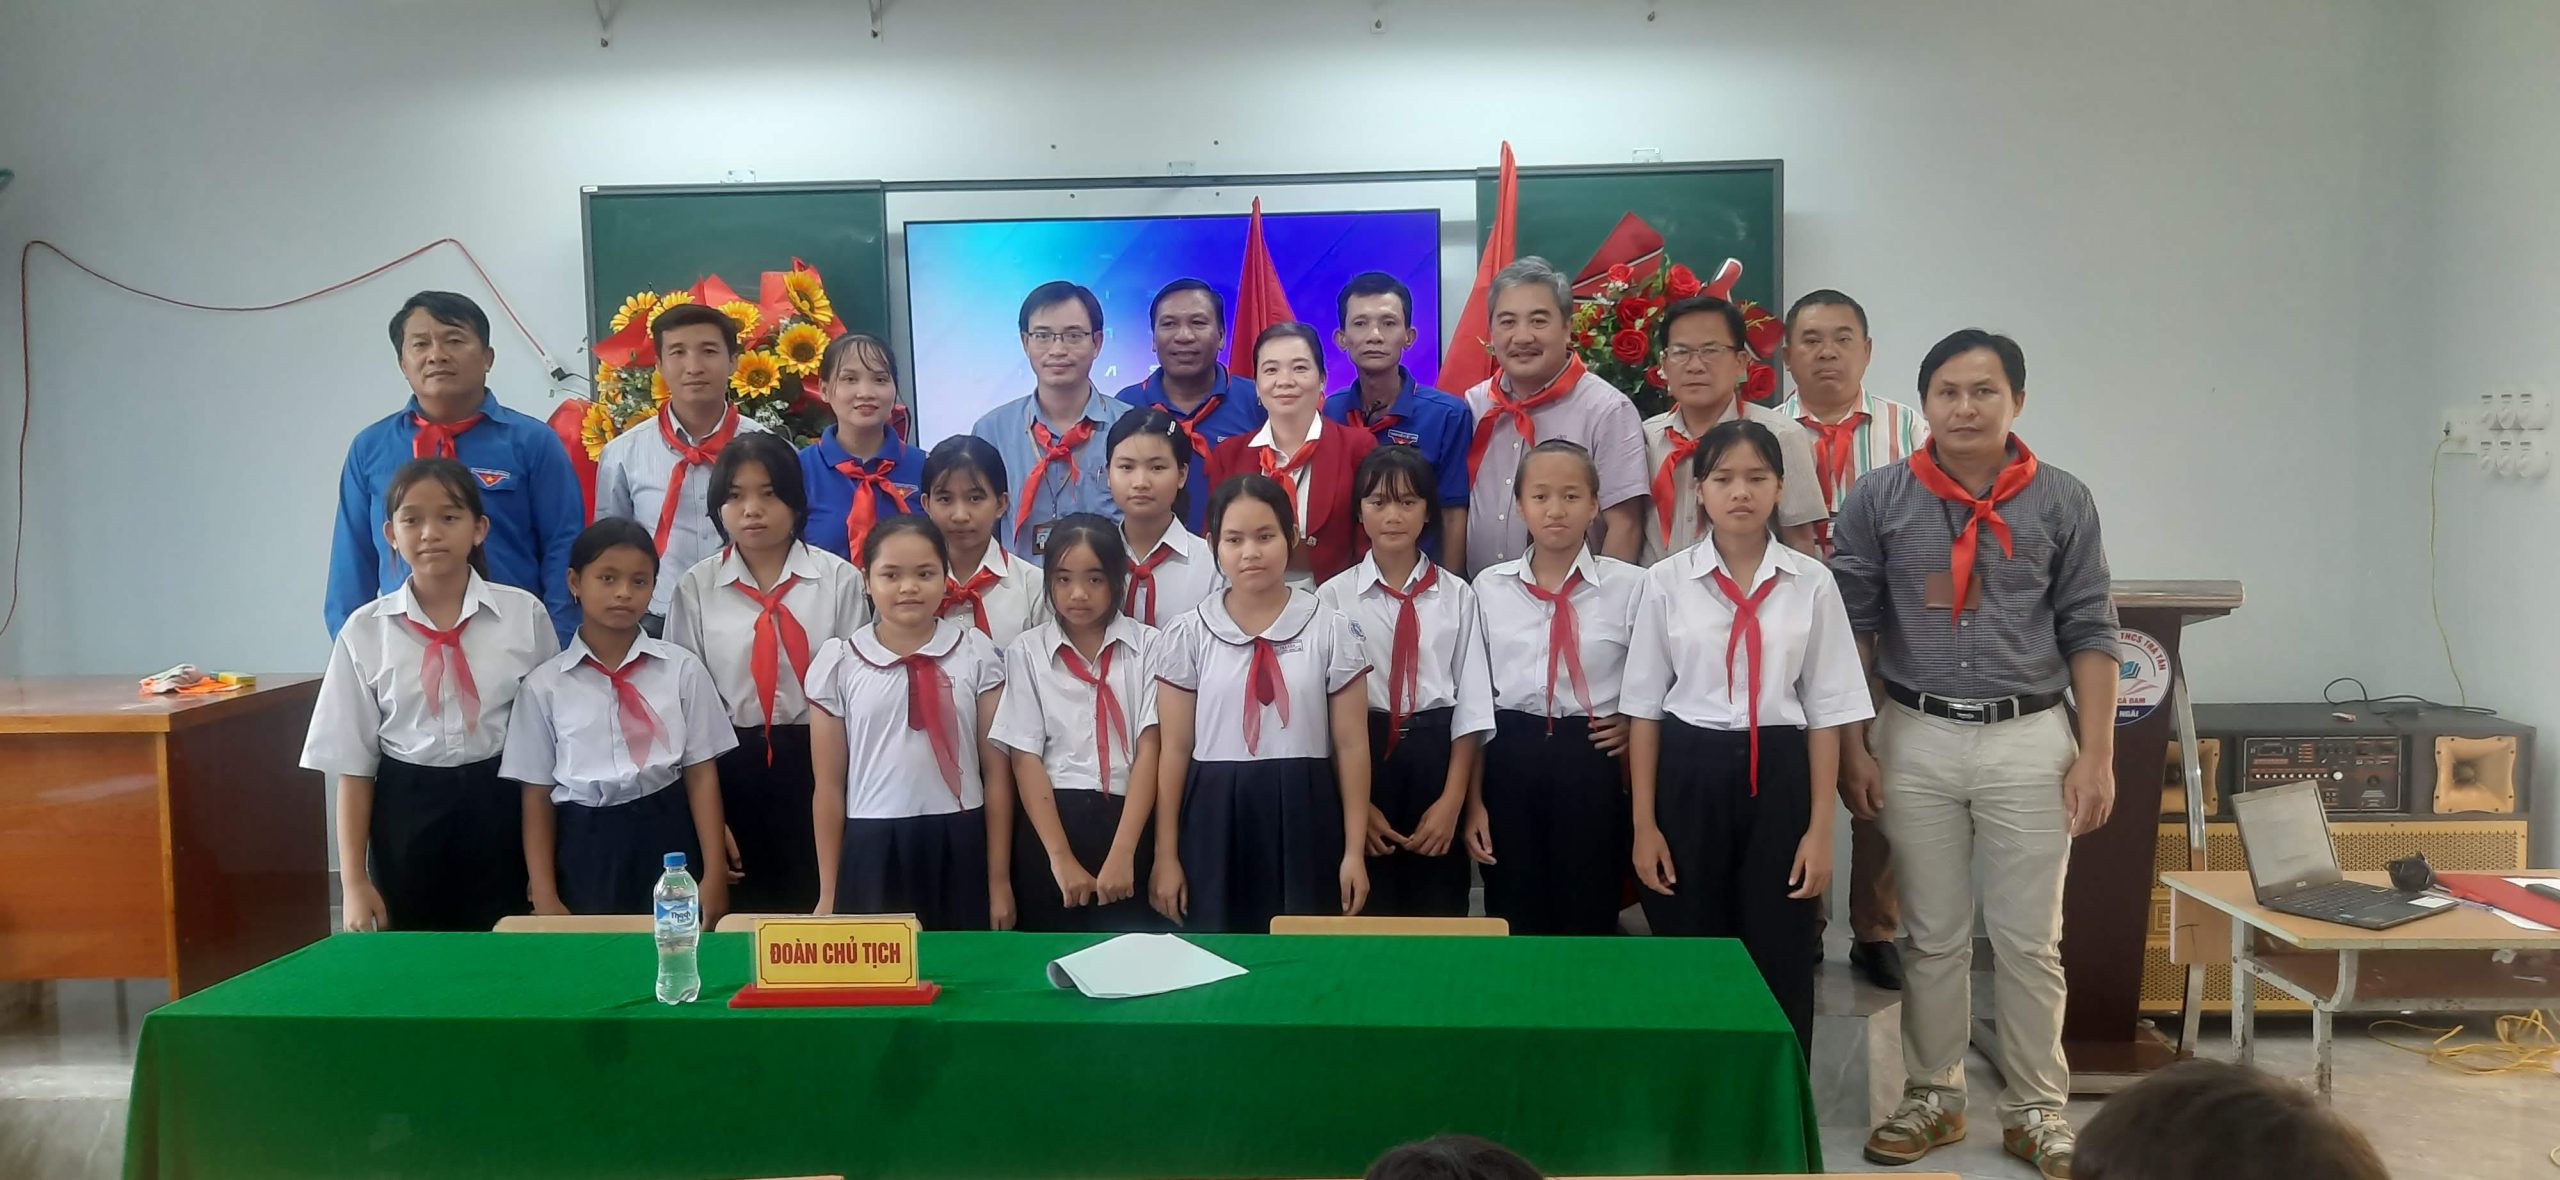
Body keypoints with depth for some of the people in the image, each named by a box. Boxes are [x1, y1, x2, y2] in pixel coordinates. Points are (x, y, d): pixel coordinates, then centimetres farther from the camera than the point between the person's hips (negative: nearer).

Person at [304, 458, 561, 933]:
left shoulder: (524, 615, -4)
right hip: (406, 814, 1)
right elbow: (354, 763, 2)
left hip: (498, 810, 0)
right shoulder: (365, 630, -1)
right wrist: (354, 881, -1)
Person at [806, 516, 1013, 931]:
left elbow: (996, 773, 2)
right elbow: (829, 786, 4)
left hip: (959, 848, 0)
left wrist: (1000, 880, 1)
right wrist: (828, 893, 4)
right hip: (871, 850, 0)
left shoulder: (977, 655, 0)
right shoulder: (838, 662, 1)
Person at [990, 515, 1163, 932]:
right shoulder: (1027, 652, 4)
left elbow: (1149, 749, -4)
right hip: (1049, 824, 1)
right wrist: (1061, 858, -10)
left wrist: (1122, 853, -13)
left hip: (1129, 820, 0)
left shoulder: (1147, 646, 2)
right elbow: (1025, 758, -2)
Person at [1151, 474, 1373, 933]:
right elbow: (1174, 750, 2)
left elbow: (1351, 745, 1)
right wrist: (1166, 855, 0)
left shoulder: (1331, 629, 0)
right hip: (1215, 819, 0)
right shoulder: (1189, 634, 1)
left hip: (1303, 817, 0)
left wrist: (1354, 849, -2)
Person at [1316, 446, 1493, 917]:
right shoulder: (1334, 596, -1)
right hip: (1360, 757, -1)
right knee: (1365, 915, 7)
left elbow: (1472, 701, 1)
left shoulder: (1456, 595, 2)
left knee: (1438, 913, 9)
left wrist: (1452, 800, -6)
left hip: (1435, 757, 1)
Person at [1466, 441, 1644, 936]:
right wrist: (1472, 799, 4)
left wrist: (1636, 723, -6)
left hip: (1592, 762, -1)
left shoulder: (1631, 586, -4)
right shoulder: (1490, 586, 3)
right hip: (1509, 761, 2)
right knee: (1514, 923, 9)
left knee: (1589, 924, 7)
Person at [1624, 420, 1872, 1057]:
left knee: (1780, 961, 5)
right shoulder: (1667, 581, -1)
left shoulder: (1810, 583, -1)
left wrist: (1820, 828, -2)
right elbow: (1644, 708, 2)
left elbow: (1828, 712, 2)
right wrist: (1644, 824, -1)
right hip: (1689, 772, 0)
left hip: (1778, 775, 0)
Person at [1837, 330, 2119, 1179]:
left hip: (2029, 740, 0)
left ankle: (2035, 1109, 20)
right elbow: (1850, 627, 2)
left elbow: (2088, 633, 2)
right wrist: (1851, 744, -2)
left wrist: (2097, 754, -3)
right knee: (1933, 935, 11)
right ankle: (1934, 1095, 24)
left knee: (2028, 939, 6)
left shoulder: (2062, 502, 1)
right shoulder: (1879, 500, 0)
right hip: (1915, 738, 0)